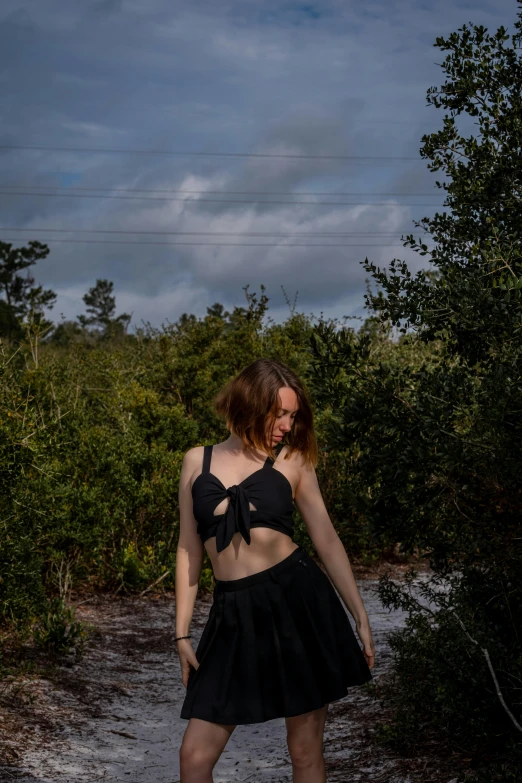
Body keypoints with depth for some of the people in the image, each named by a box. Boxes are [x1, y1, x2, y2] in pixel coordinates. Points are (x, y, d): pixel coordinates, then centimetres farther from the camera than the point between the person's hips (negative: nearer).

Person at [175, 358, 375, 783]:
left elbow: (328, 541, 5)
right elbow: (189, 549, 10)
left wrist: (361, 617, 0)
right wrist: (183, 632, 7)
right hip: (234, 616, 2)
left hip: (299, 600, -1)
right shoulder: (197, 461, 9)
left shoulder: (293, 461, 5)